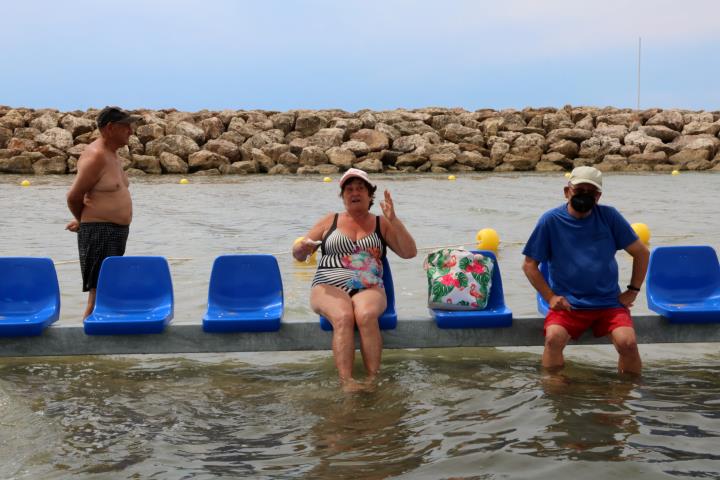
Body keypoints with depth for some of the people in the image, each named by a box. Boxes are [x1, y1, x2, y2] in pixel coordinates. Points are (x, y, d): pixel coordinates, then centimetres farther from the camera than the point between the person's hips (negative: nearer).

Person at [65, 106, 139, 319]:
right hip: (99, 232, -9)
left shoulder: (114, 156, 14)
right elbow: (73, 197, -13)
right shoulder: (96, 156, -15)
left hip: (117, 232, 9)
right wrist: (83, 221, 3)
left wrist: (83, 220, 15)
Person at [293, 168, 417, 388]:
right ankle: (346, 383, -38)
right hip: (329, 287, 0)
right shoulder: (330, 221, 19)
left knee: (366, 315, -35)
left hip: (368, 288, 0)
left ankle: (373, 380, -33)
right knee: (343, 316, -34)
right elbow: (298, 254, 19)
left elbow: (410, 252, 7)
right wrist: (303, 248, -7)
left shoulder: (381, 223, 18)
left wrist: (393, 220, -3)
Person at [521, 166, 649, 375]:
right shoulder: (551, 220, 0)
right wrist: (550, 297, -5)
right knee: (553, 338, -29)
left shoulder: (609, 216, 3)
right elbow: (529, 264, 4)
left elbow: (641, 253, 10)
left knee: (627, 343, -23)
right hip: (567, 304, -1)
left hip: (609, 303, 1)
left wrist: (633, 290, 5)